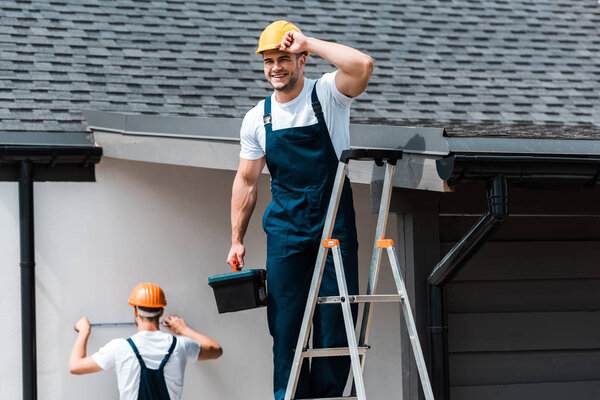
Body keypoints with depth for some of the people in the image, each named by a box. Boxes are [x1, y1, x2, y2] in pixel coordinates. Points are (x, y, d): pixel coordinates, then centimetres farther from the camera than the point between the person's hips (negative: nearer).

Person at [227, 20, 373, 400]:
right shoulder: (257, 118, 7)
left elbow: (363, 65, -25)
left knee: (336, 314, -3)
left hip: (334, 223, -3)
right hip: (285, 227, 3)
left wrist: (308, 42, -18)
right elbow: (246, 180, 14)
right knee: (285, 316, 0)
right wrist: (237, 240, 12)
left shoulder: (327, 94, -4)